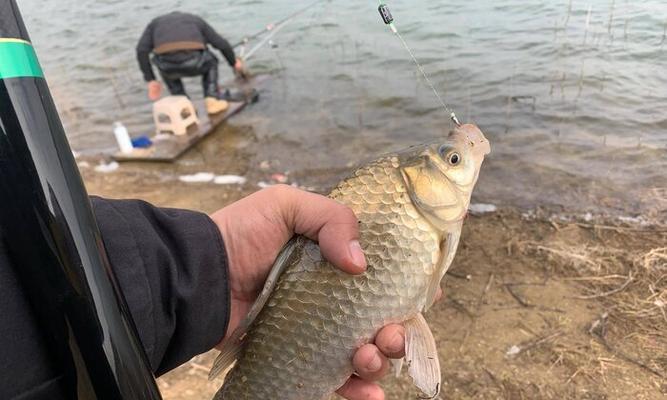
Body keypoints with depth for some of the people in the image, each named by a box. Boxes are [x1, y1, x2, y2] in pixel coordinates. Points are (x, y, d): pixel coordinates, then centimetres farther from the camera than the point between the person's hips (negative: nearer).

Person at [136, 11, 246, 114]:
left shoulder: (155, 23, 34)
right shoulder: (195, 20, 35)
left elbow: (141, 50, 19)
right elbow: (222, 44, 32)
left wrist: (151, 81, 23)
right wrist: (234, 62, 51)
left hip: (170, 65, 1)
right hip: (193, 62, -1)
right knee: (209, 63, 36)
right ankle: (212, 101, 21)